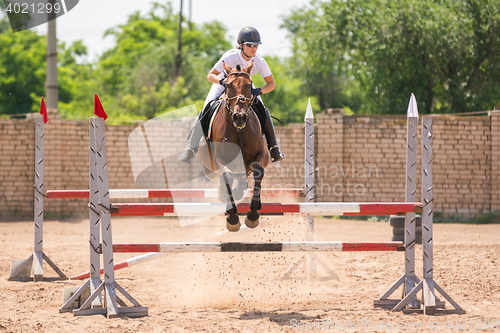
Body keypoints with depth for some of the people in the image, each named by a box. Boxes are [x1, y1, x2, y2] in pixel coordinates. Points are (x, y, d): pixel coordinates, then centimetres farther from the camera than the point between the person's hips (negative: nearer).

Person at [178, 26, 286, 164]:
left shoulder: (259, 61, -26)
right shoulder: (230, 56, -32)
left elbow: (271, 84, -20)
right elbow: (210, 75, -25)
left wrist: (259, 91, -39)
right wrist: (221, 81, -47)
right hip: (224, 84, -2)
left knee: (263, 111, -18)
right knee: (206, 110, -20)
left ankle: (273, 146, 1)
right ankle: (191, 147, -9)